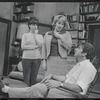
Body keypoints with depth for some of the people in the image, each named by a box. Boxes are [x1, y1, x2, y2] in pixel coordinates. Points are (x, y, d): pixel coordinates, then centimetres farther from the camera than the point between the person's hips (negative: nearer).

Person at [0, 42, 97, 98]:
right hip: (65, 90, 9)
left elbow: (79, 88, -23)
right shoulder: (79, 65, 19)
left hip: (72, 94, -9)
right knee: (39, 85, -6)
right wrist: (52, 76, 5)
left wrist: (59, 83, -30)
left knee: (40, 88, -21)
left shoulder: (88, 67, -13)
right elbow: (66, 78, 18)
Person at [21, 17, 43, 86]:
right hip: (27, 58, -1)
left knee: (34, 78, 5)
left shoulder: (40, 36, 12)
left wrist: (35, 34, -1)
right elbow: (23, 46, -4)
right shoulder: (25, 35, 7)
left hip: (37, 58, 2)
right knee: (26, 78, 0)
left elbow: (40, 45, -7)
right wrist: (34, 47, -8)